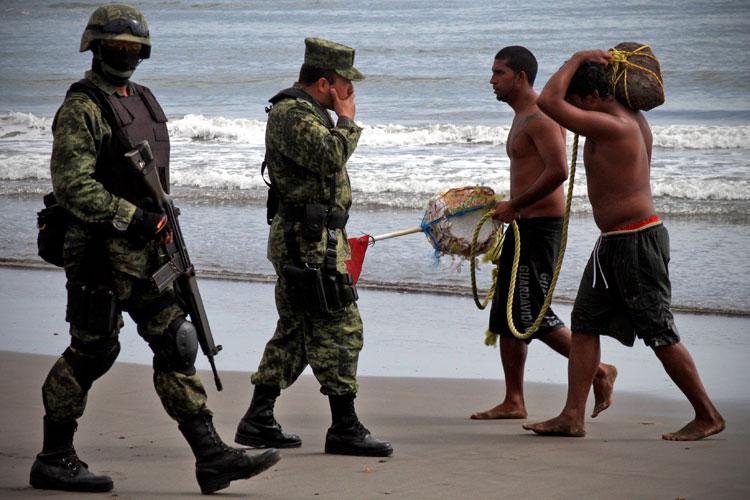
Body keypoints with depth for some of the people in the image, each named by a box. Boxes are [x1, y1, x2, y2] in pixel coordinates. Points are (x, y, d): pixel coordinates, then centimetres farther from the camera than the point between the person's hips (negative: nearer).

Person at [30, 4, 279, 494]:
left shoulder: (144, 102, 16)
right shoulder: (81, 108, -10)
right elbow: (72, 184, -20)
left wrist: (164, 224, 19)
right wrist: (132, 218, -23)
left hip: (148, 252, 8)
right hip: (102, 253, -8)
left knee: (175, 346, 3)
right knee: (90, 353, 0)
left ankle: (211, 456, 1)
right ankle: (54, 460, 13)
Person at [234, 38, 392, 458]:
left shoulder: (305, 112, 19)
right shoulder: (294, 114, -15)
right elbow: (331, 156, -30)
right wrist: (347, 120, -14)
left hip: (301, 239, 11)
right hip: (311, 240, -11)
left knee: (295, 331, 13)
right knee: (340, 329, -9)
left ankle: (259, 422, 16)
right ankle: (345, 429, -7)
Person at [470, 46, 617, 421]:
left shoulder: (540, 118, -14)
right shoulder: (522, 118, 18)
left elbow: (558, 171, -25)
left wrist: (514, 206, -20)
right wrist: (511, 210, 21)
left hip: (540, 225, -11)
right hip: (524, 225, 11)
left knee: (532, 314, -11)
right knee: (505, 313, 10)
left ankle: (598, 371, 0)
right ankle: (513, 402, 14)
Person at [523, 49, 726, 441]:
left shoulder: (612, 126, -20)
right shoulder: (632, 118, 10)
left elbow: (548, 102, -25)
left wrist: (577, 60, -13)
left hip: (637, 241, -10)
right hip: (613, 244, 10)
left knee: (660, 334, -4)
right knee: (585, 323, 8)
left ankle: (707, 417, 6)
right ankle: (572, 418, 9)